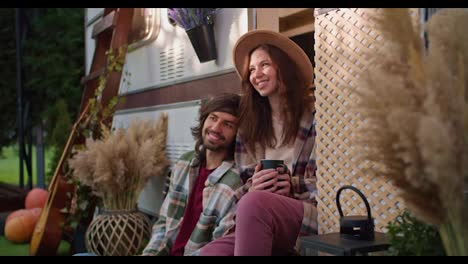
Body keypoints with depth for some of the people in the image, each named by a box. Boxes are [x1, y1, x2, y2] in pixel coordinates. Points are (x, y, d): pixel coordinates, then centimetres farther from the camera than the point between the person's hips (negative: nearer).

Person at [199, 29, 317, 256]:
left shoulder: (314, 114, 6)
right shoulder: (249, 124, 18)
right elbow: (243, 185, 15)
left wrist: (293, 186, -14)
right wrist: (253, 187, -9)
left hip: (312, 214, -3)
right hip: (262, 227, 3)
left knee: (254, 202, -36)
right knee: (209, 252, -30)